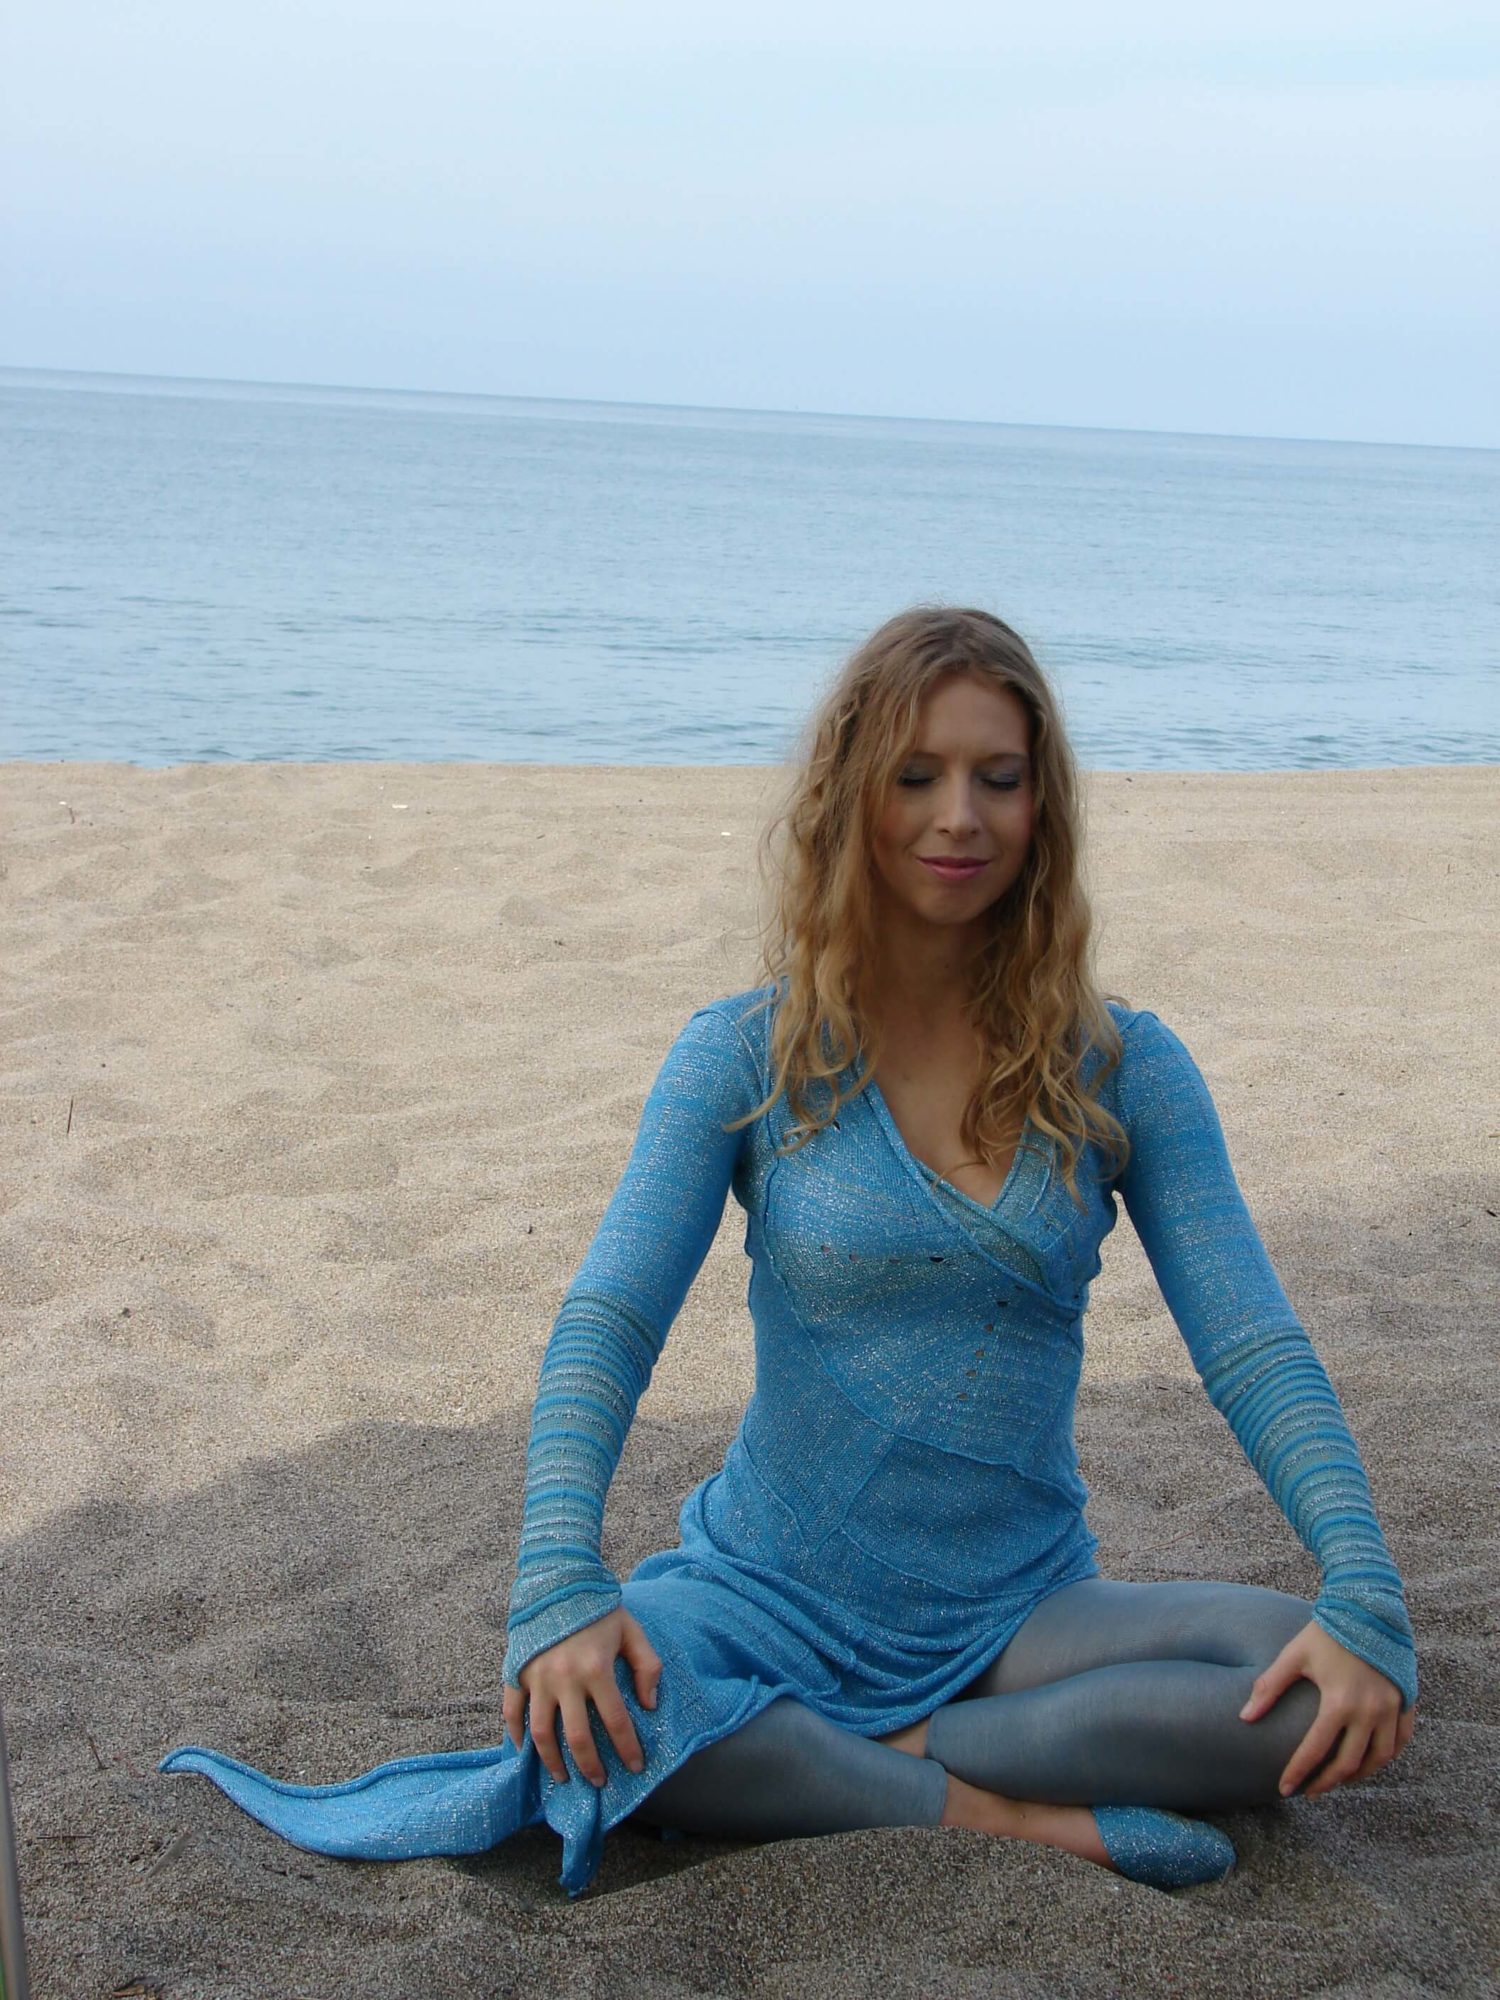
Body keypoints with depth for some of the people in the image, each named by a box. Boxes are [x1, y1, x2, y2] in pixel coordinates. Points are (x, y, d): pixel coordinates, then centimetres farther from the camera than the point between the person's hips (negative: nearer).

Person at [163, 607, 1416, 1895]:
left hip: (1023, 1618, 2)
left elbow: (1253, 1345, -6)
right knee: (567, 1697, -34)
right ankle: (1002, 1820, -20)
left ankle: (853, 1770, -19)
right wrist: (560, 1584, -30)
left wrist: (1364, 1599, -22)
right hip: (775, 1600, -2)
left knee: (1341, 1690, -24)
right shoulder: (747, 1058, -4)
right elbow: (604, 1326, -13)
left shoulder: (1122, 1067, 0)